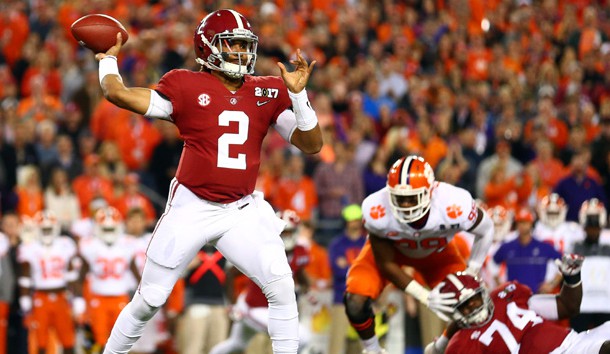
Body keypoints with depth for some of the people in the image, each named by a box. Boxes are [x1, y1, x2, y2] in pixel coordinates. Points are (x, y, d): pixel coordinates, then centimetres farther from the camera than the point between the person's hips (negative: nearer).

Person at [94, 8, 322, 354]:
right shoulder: (187, 87, -5)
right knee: (148, 300, 5)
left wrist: (298, 94, -12)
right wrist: (108, 59, 10)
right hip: (191, 208, -2)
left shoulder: (268, 93, 4)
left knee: (281, 286, -16)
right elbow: (117, 93, -8)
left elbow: (312, 145, 1)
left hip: (243, 211, 2)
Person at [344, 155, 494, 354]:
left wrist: (470, 275, -12)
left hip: (436, 252, 1)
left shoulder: (454, 206, -40)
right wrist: (424, 296, -31)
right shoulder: (377, 212, -38)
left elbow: (486, 229, -15)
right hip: (389, 249, -1)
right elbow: (386, 264, -23)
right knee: (356, 301, -22)